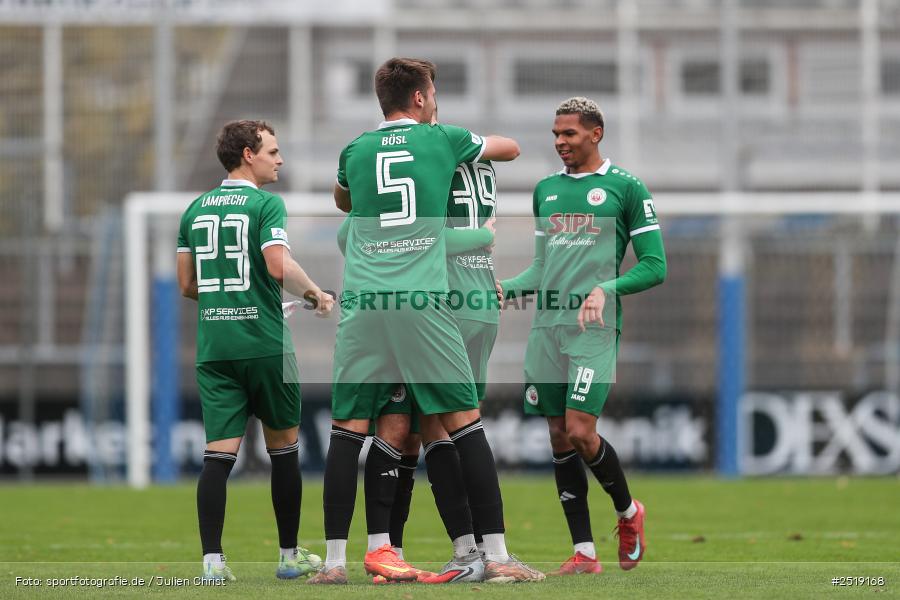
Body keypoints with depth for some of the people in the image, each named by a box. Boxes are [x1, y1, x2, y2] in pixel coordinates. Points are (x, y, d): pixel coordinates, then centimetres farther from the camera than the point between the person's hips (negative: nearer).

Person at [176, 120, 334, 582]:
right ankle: (290, 555, 17)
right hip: (264, 344, -4)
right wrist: (316, 295, -3)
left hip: (213, 347, 4)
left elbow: (186, 284, 15)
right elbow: (279, 266, -19)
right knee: (283, 447, 11)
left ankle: (212, 559, -14)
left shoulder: (196, 209, 12)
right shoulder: (266, 204, -6)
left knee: (219, 453, -3)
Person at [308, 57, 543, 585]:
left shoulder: (356, 151, 14)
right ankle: (496, 555, -2)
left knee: (349, 430, 4)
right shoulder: (442, 140, 8)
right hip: (422, 300, -3)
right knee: (466, 423, 1)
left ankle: (335, 559, 2)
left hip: (363, 304, 3)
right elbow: (511, 149, 27)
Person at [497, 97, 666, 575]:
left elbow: (654, 266, -1)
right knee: (560, 437, 2)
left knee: (580, 432, -15)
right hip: (547, 323, 6)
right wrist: (506, 288, 5)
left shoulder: (625, 187, 1)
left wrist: (606, 290, -15)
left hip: (593, 326, -6)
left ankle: (628, 512, 12)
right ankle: (584, 553, 6)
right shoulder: (546, 190, 17)